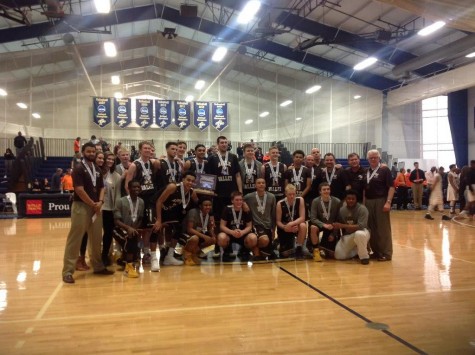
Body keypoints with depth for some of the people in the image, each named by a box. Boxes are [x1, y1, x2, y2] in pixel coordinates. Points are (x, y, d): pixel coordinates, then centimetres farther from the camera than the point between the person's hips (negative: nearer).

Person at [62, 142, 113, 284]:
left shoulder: (97, 170, 14)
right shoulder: (78, 169, -7)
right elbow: (79, 190, -15)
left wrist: (100, 202, -4)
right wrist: (93, 204, -11)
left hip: (96, 207, 7)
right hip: (81, 207, -7)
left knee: (96, 239, 12)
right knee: (74, 239, -5)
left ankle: (98, 266, 24)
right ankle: (68, 271, 0)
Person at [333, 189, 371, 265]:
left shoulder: (362, 209, -18)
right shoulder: (341, 209, -4)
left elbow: (360, 226, -28)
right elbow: (337, 225, 6)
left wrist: (342, 226, -29)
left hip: (361, 232, -4)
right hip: (347, 236, 4)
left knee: (359, 234, -42)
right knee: (339, 256, -10)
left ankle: (364, 256, -17)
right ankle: (357, 250, 16)